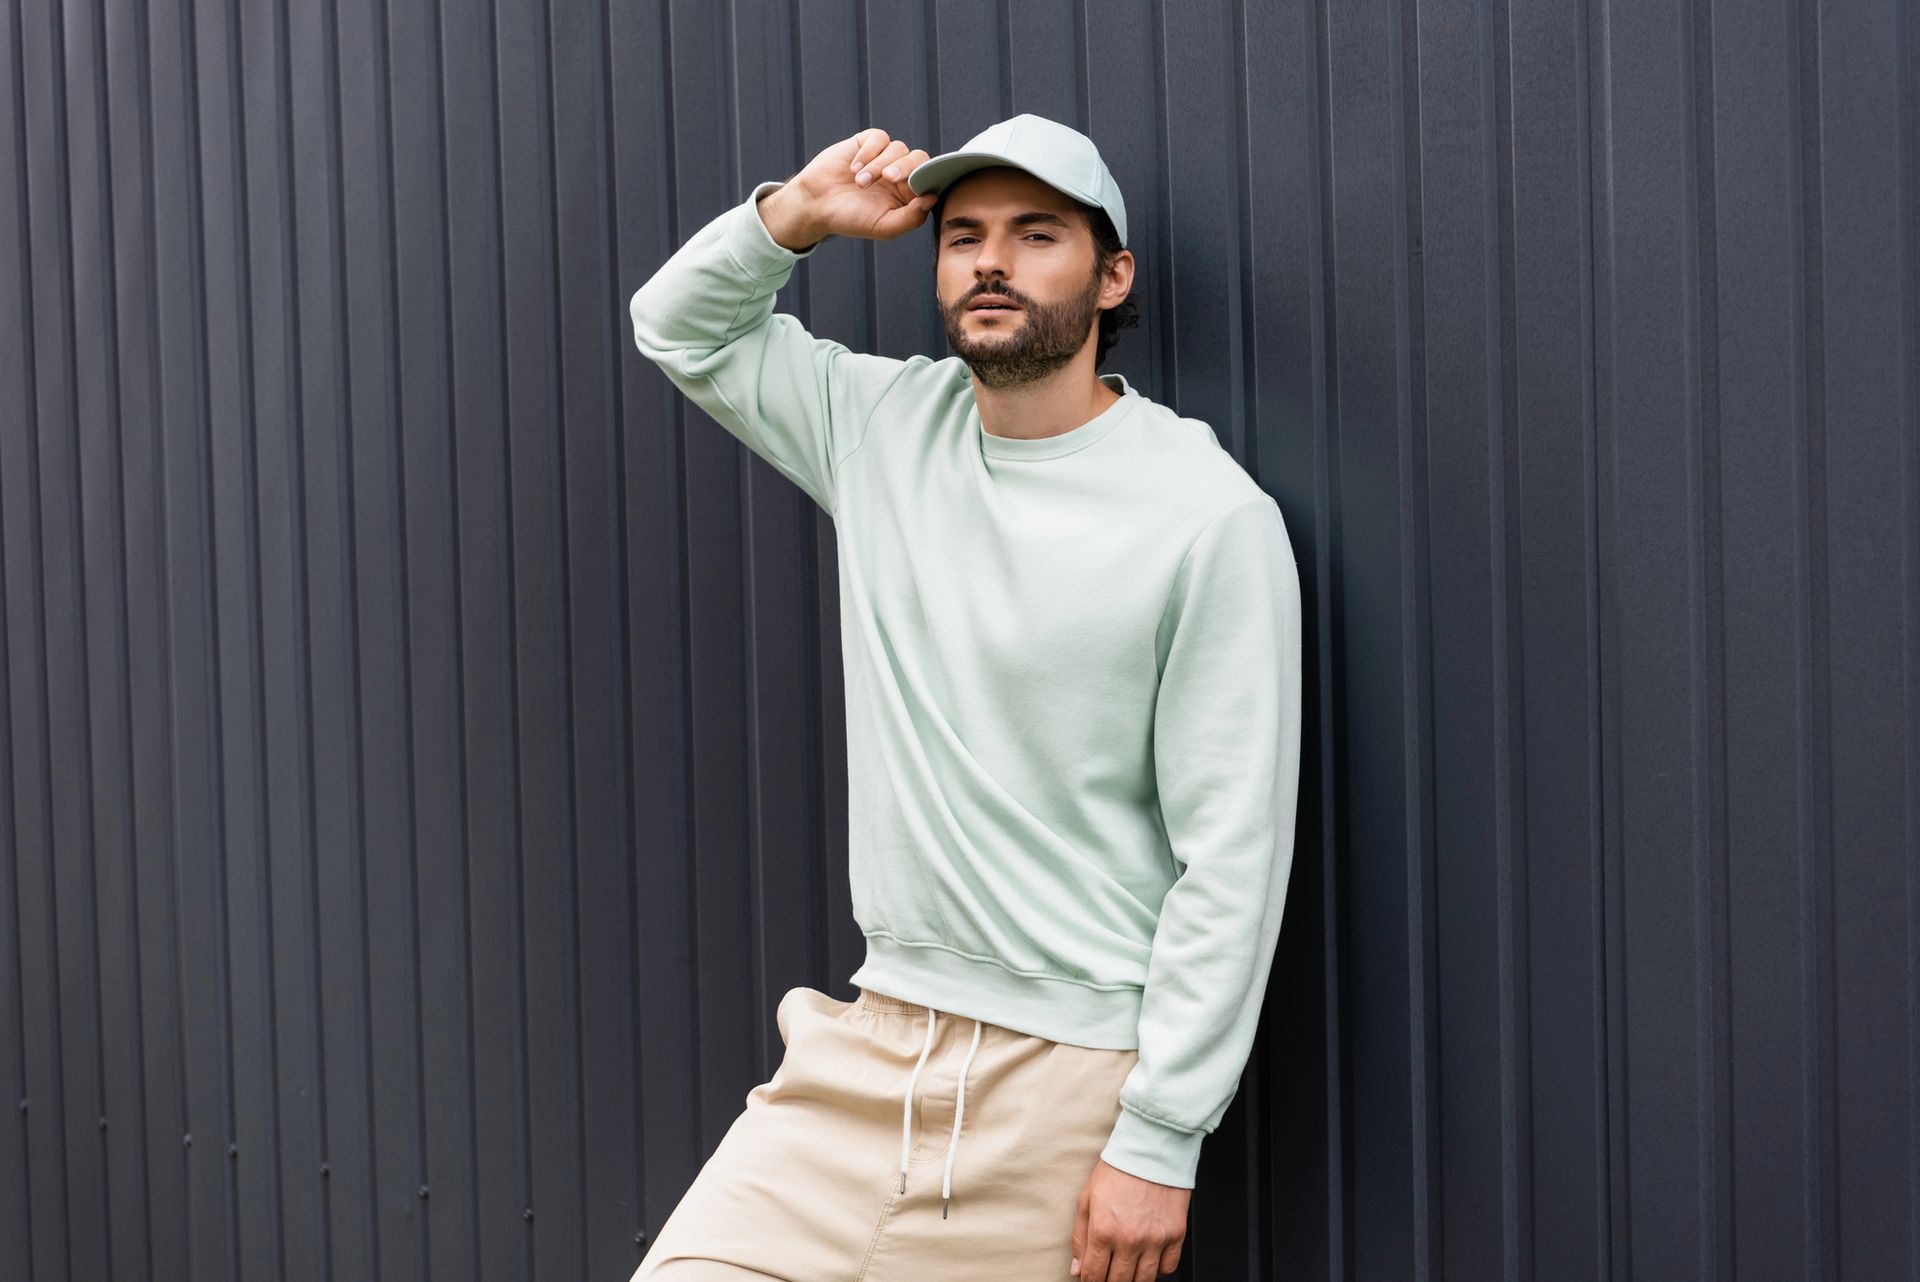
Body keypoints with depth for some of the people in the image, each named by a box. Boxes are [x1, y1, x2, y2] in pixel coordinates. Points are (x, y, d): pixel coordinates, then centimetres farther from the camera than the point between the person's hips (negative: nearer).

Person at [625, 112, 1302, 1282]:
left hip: (1074, 1075, -5)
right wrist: (799, 213, 1)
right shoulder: (887, 424, 7)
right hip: (868, 1046, 5)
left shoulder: (1212, 516, -11)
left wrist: (1158, 1139, -14)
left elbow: (1234, 856, -12)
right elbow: (681, 327, 21)